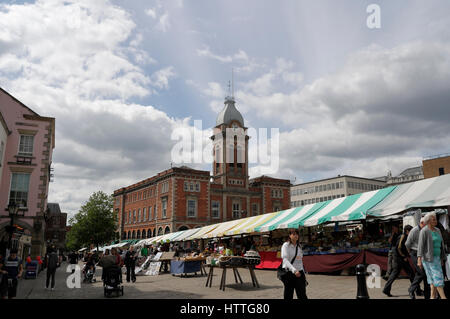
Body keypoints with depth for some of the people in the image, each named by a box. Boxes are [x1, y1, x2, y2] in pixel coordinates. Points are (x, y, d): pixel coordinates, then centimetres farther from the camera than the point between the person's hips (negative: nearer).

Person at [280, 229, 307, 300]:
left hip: (299, 273, 4)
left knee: (302, 295, -1)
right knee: (288, 296, 4)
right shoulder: (286, 245, -7)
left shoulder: (299, 246, 11)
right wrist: (294, 270, -32)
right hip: (289, 273, -4)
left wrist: (303, 273, 16)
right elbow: (285, 260, -19)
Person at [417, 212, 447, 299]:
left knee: (433, 278, 7)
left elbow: (440, 245, 18)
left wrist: (442, 259, 18)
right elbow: (420, 246, -17)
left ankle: (433, 297, 11)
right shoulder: (424, 231, -11)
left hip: (436, 257, 7)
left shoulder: (437, 230, 12)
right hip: (428, 258, -7)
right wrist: (419, 259, -24)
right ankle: (443, 297, -8)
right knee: (438, 276, -10)